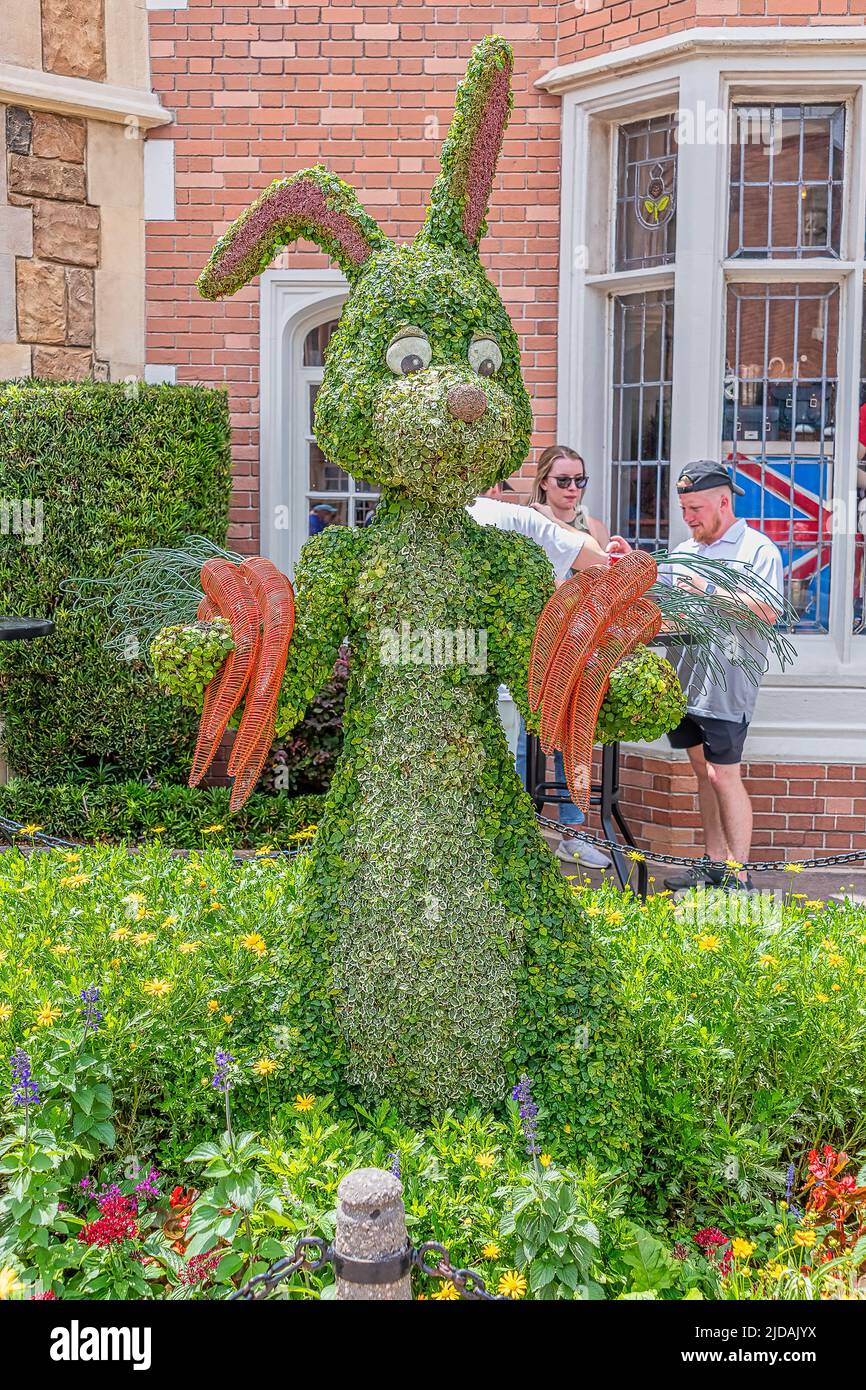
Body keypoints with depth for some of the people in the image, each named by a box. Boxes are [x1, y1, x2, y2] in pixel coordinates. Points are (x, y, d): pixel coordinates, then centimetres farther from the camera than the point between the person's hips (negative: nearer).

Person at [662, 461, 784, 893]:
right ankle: (713, 863, 22)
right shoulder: (684, 552, 18)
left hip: (726, 684, -7)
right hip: (685, 679, 7)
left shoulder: (757, 549, -3)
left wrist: (710, 591, -17)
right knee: (703, 772, 12)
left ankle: (739, 878, -1)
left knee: (724, 775, -7)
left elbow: (768, 612, -15)